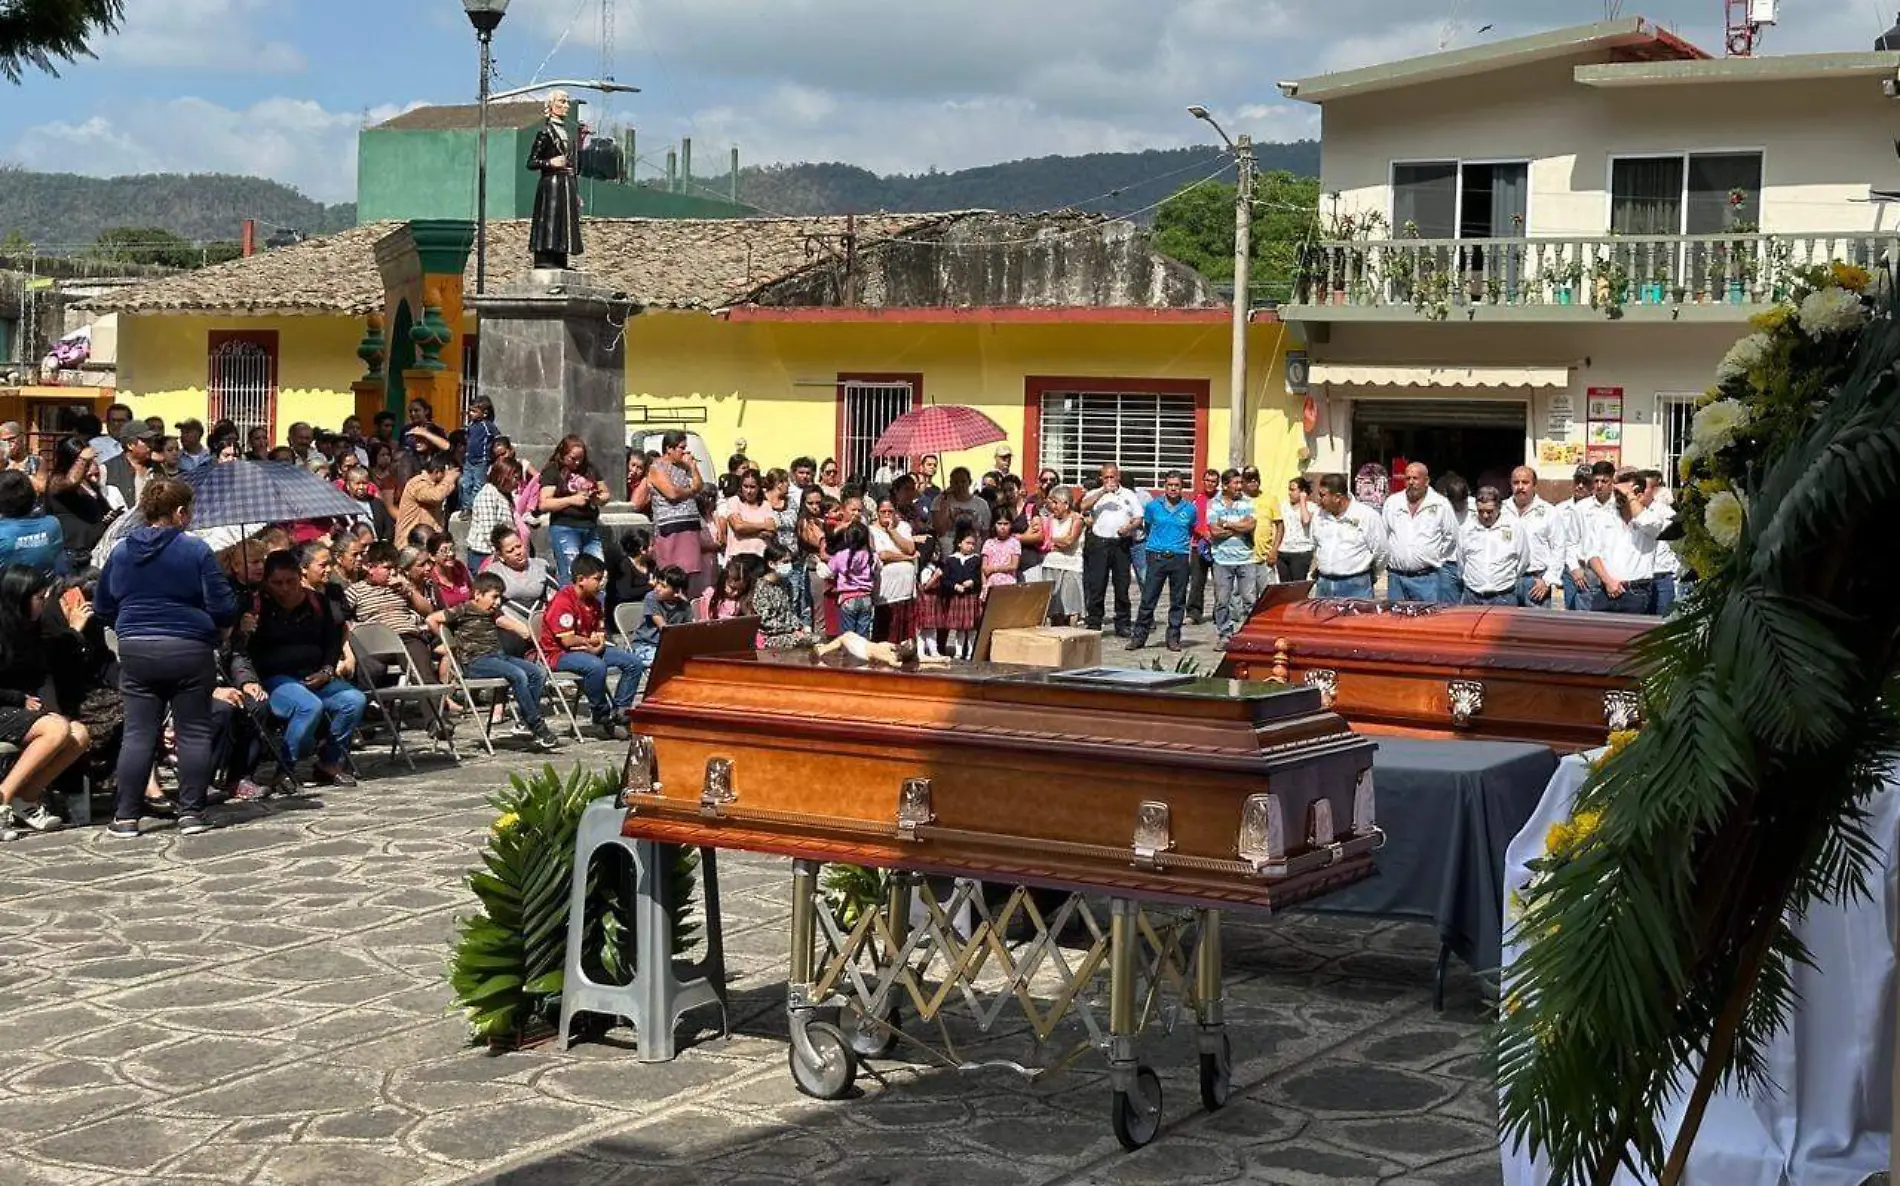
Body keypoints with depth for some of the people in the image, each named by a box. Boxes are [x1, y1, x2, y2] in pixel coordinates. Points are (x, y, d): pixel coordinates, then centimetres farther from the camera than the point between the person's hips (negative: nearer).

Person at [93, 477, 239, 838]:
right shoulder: (195, 550, -7)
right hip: (189, 651, -3)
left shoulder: (121, 552, 7)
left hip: (135, 652, 4)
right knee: (193, 733, 5)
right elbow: (222, 607, -9)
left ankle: (126, 816, 4)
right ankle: (191, 812, 5)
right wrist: (218, 625, 13)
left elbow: (102, 609, 13)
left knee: (138, 734, 6)